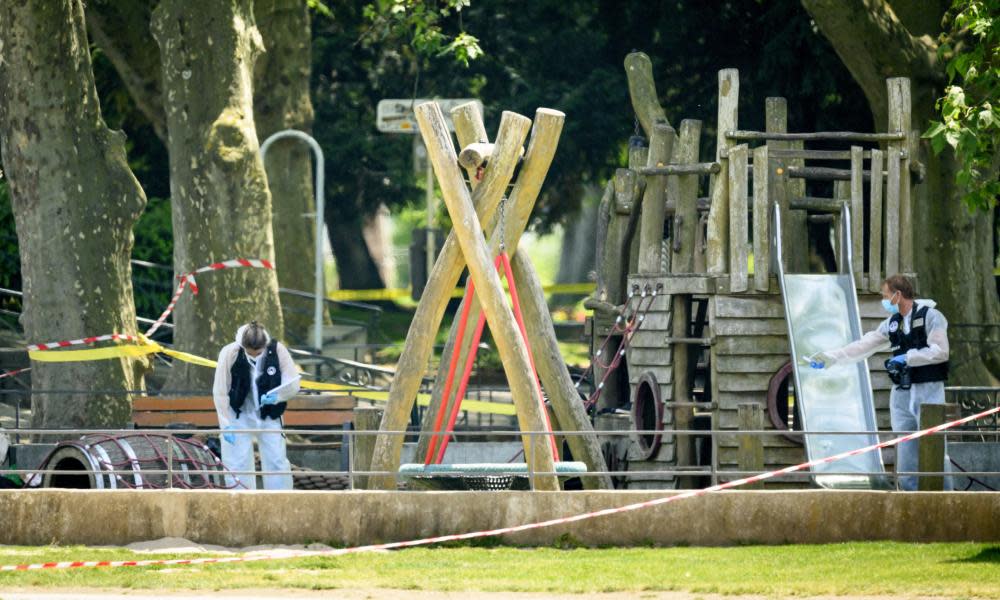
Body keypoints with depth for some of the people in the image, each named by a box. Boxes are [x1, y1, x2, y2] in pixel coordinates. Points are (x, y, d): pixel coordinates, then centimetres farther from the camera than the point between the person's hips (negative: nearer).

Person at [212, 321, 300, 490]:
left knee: (277, 462, 3)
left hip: (269, 417, 2)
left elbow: (293, 385, -8)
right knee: (238, 465, -4)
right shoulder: (230, 353, -20)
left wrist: (277, 396, -29)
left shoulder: (277, 351, -17)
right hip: (239, 416, -2)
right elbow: (220, 393, -12)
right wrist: (226, 425, -15)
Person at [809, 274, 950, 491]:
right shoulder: (892, 323, 15)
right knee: (905, 454, 4)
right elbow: (863, 346, 19)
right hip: (902, 394, 7)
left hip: (929, 392, -7)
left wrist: (907, 358, -14)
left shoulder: (930, 317, -6)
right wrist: (830, 357, 16)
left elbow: (940, 351, -14)